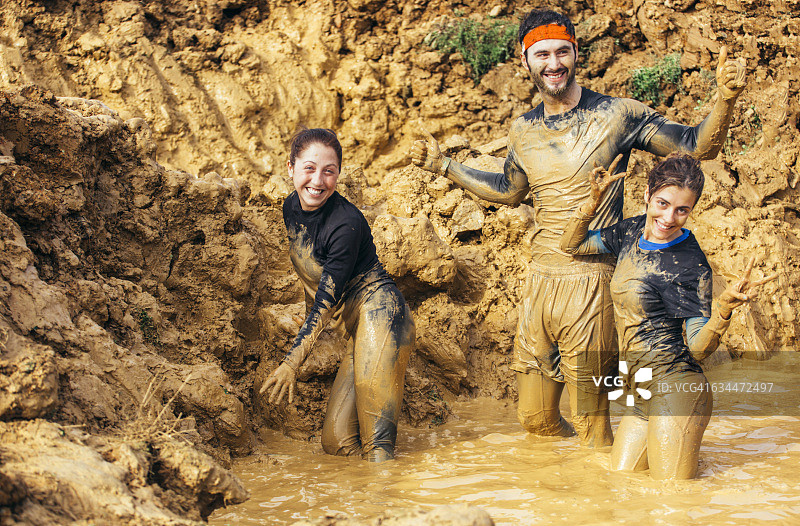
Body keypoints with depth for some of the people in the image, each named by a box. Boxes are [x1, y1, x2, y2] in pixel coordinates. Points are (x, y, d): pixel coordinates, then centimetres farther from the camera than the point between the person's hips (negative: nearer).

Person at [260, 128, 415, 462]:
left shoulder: (346, 224, -18)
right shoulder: (292, 209, 7)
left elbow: (327, 301, -18)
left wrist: (292, 363, -20)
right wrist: (309, 332, 29)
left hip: (380, 313, -9)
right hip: (357, 327, 9)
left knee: (376, 444, -18)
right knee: (336, 441, 3)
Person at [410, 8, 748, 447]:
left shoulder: (616, 115, -4)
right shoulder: (523, 131, 11)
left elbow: (697, 147, -1)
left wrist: (725, 99, -19)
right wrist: (443, 166, 26)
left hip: (591, 280, -5)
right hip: (540, 278, 5)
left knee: (590, 418, -2)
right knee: (534, 418, 12)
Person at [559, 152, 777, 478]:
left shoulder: (690, 266, -15)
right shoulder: (632, 231, 5)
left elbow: (699, 348, -15)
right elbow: (572, 245, 16)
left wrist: (725, 306, -33)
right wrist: (595, 199, 1)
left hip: (676, 390, -7)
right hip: (644, 394, 7)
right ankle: (685, 454, 28)